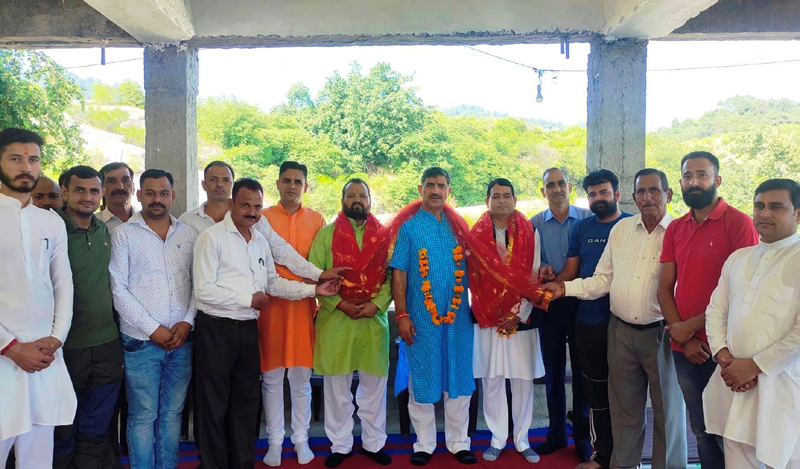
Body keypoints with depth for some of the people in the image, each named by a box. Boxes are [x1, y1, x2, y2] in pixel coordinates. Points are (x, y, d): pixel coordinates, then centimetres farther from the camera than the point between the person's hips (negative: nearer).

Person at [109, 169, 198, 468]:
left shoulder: (188, 234, 8)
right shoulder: (123, 234, 0)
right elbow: (118, 290, -5)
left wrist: (188, 321, -5)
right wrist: (153, 329, -10)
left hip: (182, 339, 3)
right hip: (141, 341, -3)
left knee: (172, 412, 11)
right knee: (143, 416, 3)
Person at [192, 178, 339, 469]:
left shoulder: (261, 241, 11)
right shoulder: (212, 237, -11)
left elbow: (273, 283, 13)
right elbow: (203, 290, -18)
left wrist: (314, 289, 3)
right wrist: (249, 300, -13)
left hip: (248, 328, 6)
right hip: (216, 328, -6)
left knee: (245, 401, 16)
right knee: (214, 405, 6)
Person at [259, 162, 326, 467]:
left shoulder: (317, 220, 7)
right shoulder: (262, 218, 2)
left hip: (304, 305, 1)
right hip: (271, 304, -1)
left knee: (301, 378, 8)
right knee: (271, 377, 6)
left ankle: (301, 439, 22)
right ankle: (275, 441, 20)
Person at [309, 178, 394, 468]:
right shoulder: (326, 234, 5)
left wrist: (377, 304, -12)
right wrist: (339, 303, -12)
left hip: (374, 320, 1)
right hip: (335, 319, -1)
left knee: (374, 385, 10)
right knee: (336, 386, 8)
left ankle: (374, 443, 26)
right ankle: (340, 445, 23)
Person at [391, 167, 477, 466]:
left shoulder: (459, 225, 8)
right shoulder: (409, 227, 1)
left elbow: (470, 267, 11)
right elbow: (399, 273, -3)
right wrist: (402, 315, -9)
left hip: (458, 316, 3)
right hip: (421, 317, -2)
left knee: (459, 379, 9)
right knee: (422, 381, 8)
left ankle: (458, 442, 24)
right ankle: (424, 444, 22)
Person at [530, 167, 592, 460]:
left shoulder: (587, 218, -1)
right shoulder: (534, 224, 4)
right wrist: (541, 272, -17)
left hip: (581, 301, -1)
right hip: (549, 303, 2)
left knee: (581, 370, 6)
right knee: (553, 370, 11)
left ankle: (582, 436, 21)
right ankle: (556, 433, 26)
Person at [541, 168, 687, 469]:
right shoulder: (621, 229, 8)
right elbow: (602, 280, 10)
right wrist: (565, 288, -2)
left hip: (661, 334, -4)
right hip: (621, 331, 4)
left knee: (667, 408, 11)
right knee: (624, 409, 16)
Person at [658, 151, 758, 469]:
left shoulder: (738, 223, -9)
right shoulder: (675, 229, 9)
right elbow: (664, 288, 5)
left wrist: (692, 326, -12)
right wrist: (683, 338, -7)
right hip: (685, 349, 5)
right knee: (701, 430, 16)